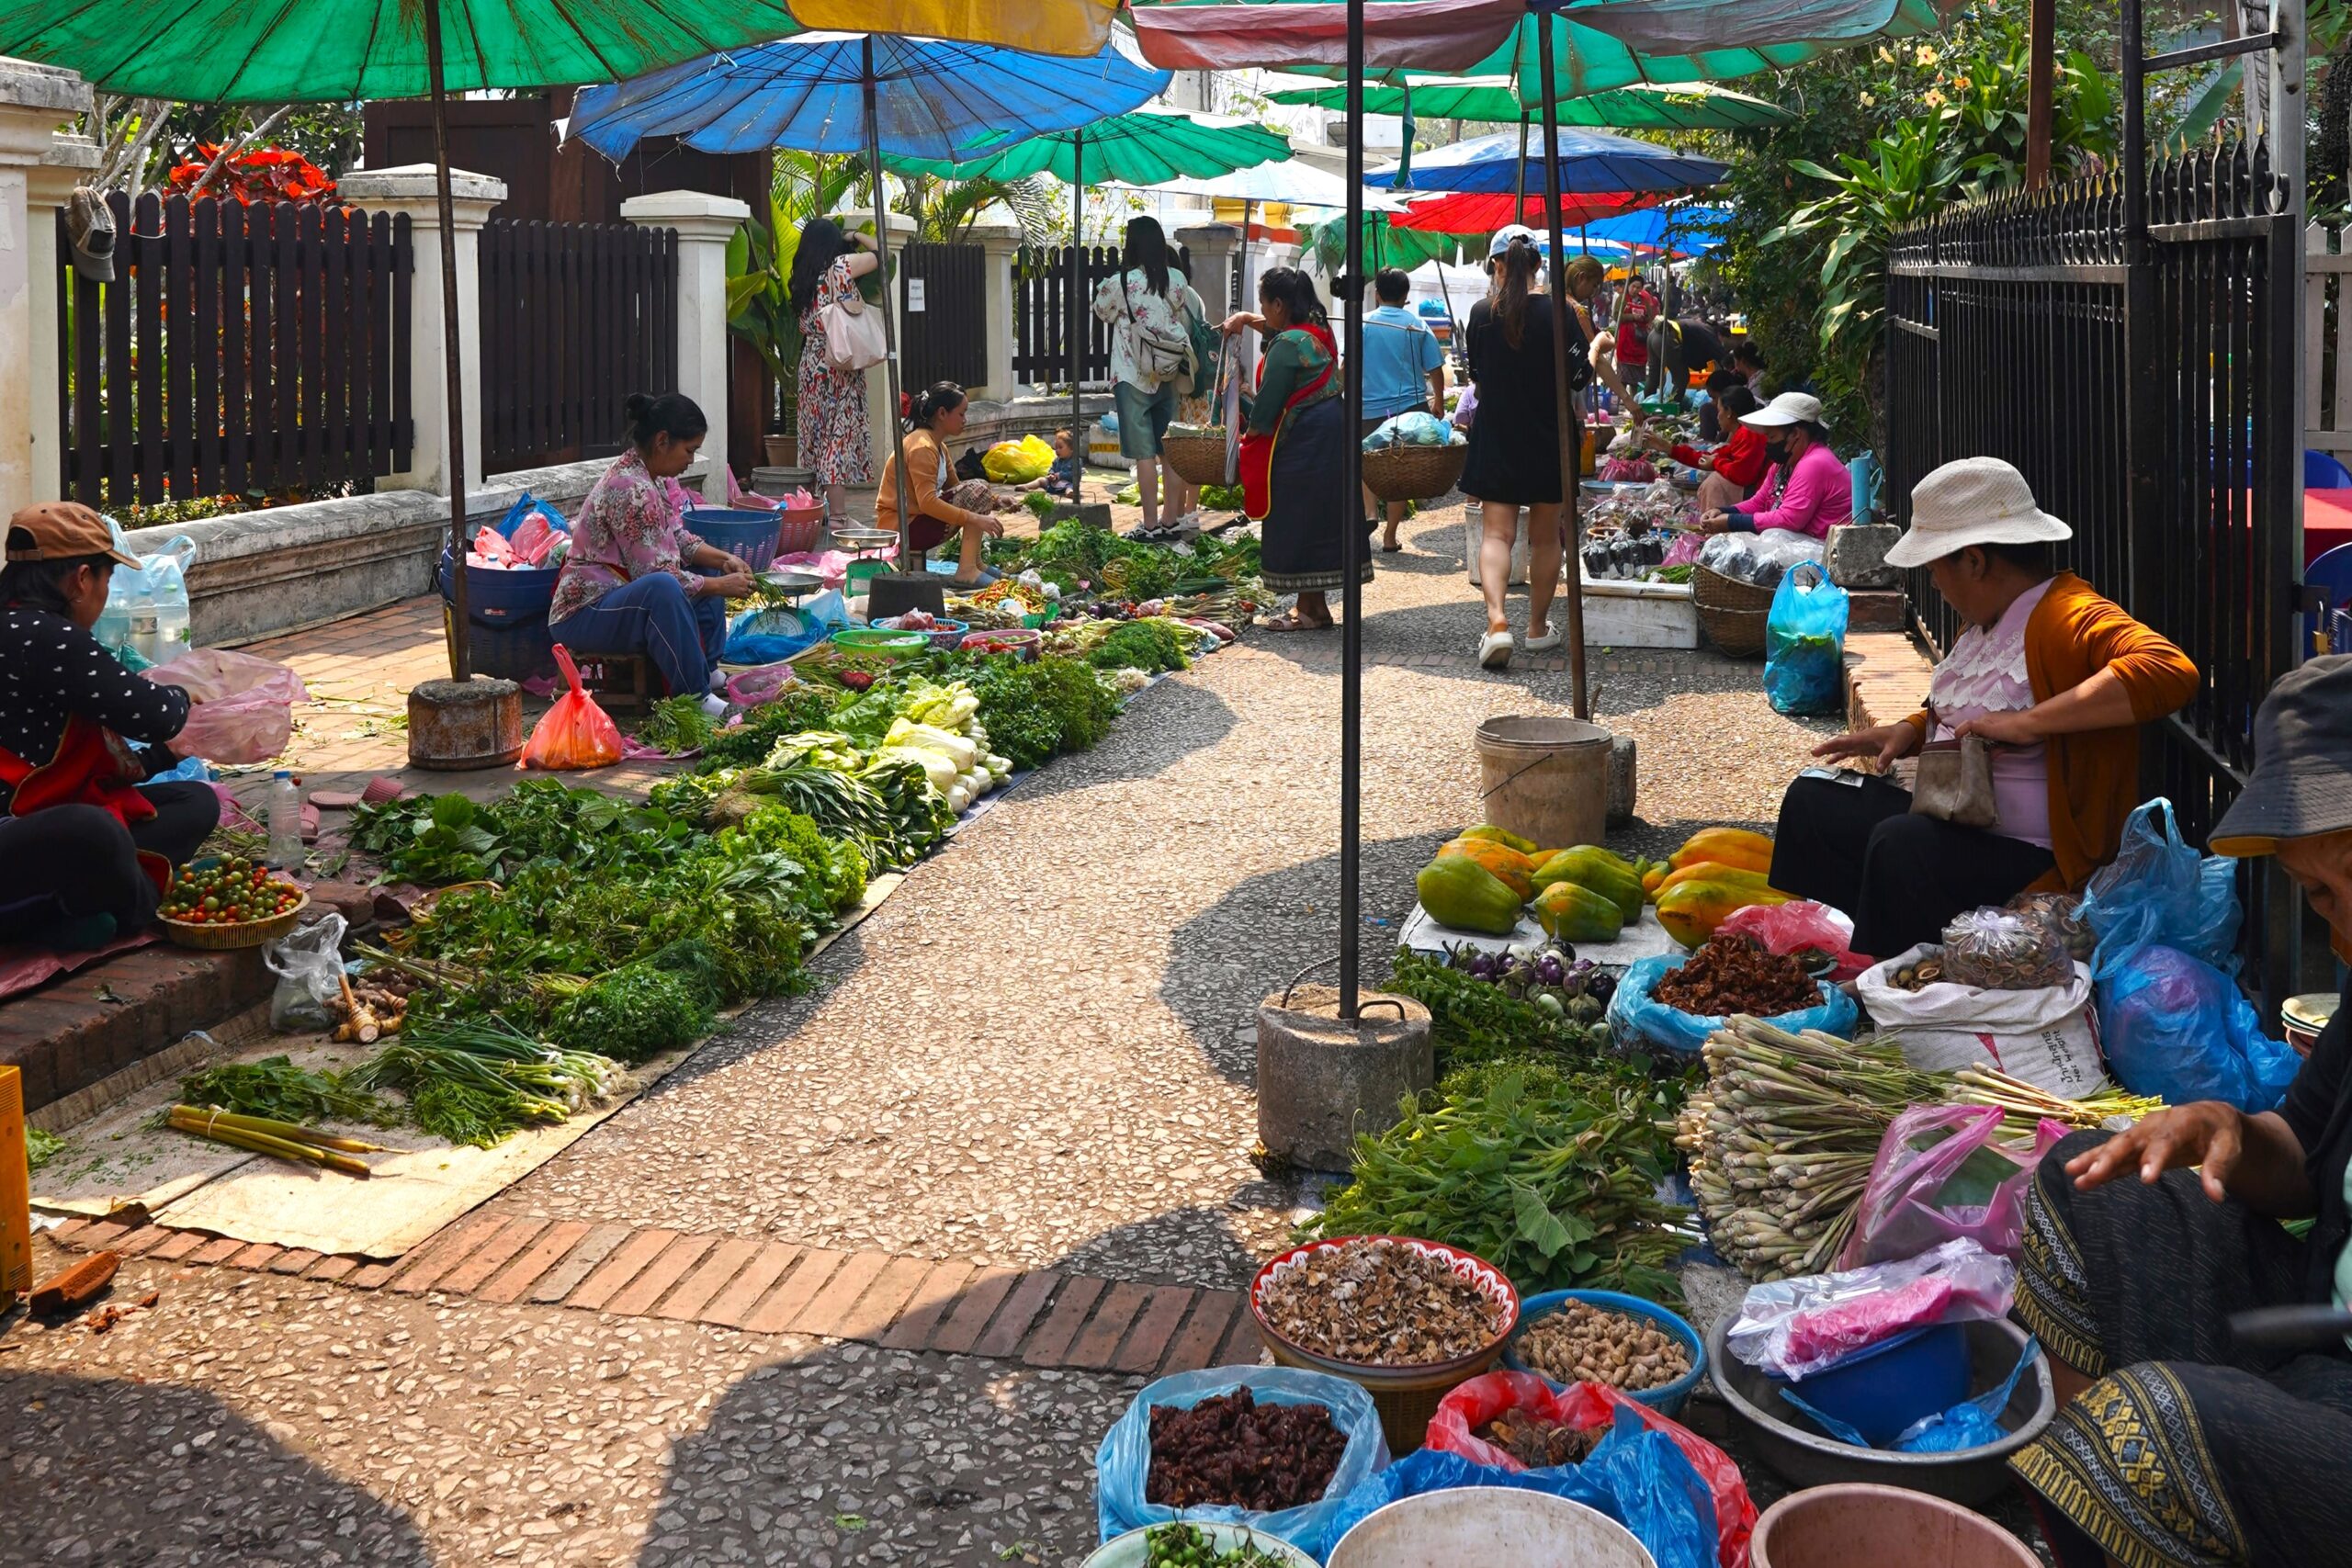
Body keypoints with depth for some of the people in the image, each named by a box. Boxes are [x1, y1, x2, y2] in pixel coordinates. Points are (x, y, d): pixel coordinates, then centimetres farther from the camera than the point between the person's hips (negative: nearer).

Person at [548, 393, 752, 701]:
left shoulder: (644, 477, 8)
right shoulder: (630, 489, -23)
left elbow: (678, 538, 15)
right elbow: (656, 575, -24)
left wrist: (723, 560, -1)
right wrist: (722, 586, -16)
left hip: (618, 595, 11)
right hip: (583, 616, -11)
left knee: (707, 570, 16)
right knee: (662, 588, -38)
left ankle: (707, 671, 14)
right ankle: (693, 696, -28)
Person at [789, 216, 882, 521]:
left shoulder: (801, 278, 8)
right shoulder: (842, 266, -9)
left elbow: (801, 321, 15)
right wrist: (856, 237, 14)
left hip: (811, 365, 6)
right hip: (841, 367, -6)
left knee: (818, 434, 12)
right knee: (840, 436, -6)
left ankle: (822, 508, 15)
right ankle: (838, 515, -9)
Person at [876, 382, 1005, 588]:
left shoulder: (938, 446, 14)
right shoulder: (922, 447, -19)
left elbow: (954, 487, 17)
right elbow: (928, 502, -29)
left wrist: (994, 499, 2)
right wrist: (976, 519, -31)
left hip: (916, 518, 10)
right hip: (899, 527, -10)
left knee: (977, 490, 10)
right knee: (976, 490, -17)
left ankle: (974, 562, 4)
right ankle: (967, 570, -21)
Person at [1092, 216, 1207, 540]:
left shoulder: (1122, 282, -13)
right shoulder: (1177, 280, 0)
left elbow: (1102, 312, 6)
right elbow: (1194, 316, 11)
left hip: (1133, 377, -5)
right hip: (1169, 376, 5)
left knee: (1144, 453, -2)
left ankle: (1151, 525, -1)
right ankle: (1172, 521, 15)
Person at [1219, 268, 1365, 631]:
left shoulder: (1287, 346, -17)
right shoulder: (1317, 330, 11)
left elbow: (1268, 404, -14)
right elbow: (1279, 329, 34)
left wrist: (1249, 437, 0)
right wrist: (1246, 319, 22)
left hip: (1304, 441, -10)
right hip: (1332, 431, 10)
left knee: (1299, 522, -3)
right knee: (1321, 518, 13)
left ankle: (1309, 609, 1)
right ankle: (1316, 605, 20)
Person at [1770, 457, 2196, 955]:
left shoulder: (2069, 616, -18)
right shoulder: (1985, 621, 13)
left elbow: (2170, 671, -37)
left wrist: (2028, 722, -36)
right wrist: (1908, 731, 11)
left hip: (2031, 861, -10)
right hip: (1956, 826, 10)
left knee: (1900, 843, -33)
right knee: (1812, 801, 8)